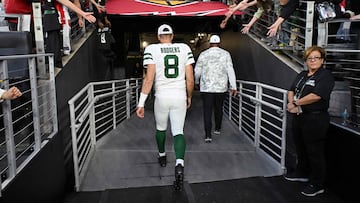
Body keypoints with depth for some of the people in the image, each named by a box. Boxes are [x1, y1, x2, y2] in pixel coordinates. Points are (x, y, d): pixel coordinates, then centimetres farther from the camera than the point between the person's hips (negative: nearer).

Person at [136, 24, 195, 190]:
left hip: (162, 96, -1)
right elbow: (190, 79, 2)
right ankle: (179, 164, -16)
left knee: (160, 128, 23)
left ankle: (162, 156, 41)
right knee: (178, 131, 5)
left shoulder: (152, 50, -5)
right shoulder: (184, 48, 2)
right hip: (180, 96, 1)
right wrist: (189, 96, 17)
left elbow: (149, 79, -12)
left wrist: (141, 103, -9)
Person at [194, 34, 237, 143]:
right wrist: (233, 87, -5)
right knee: (218, 109, 20)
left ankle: (208, 135, -9)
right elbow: (230, 71, -7)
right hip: (221, 88, 1)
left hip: (206, 88, -1)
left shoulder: (203, 54, 0)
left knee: (207, 111, 0)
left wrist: (196, 81, 25)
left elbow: (197, 71, 5)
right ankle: (217, 129, 35)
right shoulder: (225, 54, -1)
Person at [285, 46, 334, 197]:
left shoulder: (325, 75, -10)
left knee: (315, 152, 1)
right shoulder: (302, 75, 15)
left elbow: (316, 96, -22)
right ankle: (302, 173, 40)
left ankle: (317, 185, 14)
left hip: (316, 119, -8)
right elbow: (291, 91, 10)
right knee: (300, 148, 21)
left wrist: (295, 103, -13)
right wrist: (292, 103, -11)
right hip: (299, 117, 8)